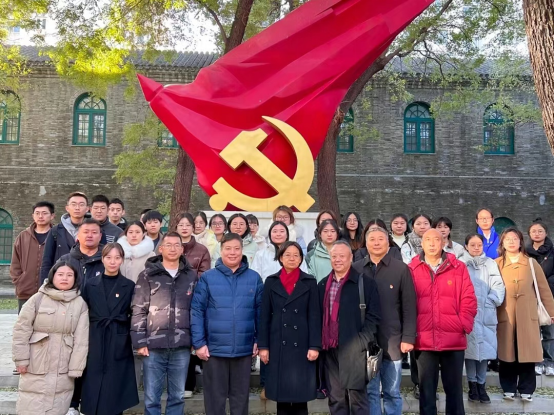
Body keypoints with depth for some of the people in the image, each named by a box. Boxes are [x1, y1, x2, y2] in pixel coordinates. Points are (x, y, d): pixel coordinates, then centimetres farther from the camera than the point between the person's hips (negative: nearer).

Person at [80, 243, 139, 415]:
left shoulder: (129, 286, 1)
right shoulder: (91, 285, 6)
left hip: (119, 345, -1)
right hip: (95, 344, 1)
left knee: (115, 392, 2)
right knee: (93, 391, 3)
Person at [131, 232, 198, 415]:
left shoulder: (191, 276, 7)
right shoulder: (148, 276, 2)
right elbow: (138, 311, -1)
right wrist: (140, 342, -6)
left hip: (181, 347, 2)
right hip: (154, 346, -1)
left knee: (177, 396, 10)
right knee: (151, 398, 5)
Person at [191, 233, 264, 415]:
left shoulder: (254, 278, 1)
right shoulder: (207, 278, -4)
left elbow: (260, 311, 4)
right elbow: (197, 311, -4)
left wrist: (259, 340, 1)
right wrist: (199, 343, -8)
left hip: (244, 349, 1)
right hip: (215, 348, -1)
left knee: (240, 396, 15)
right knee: (215, 396, 12)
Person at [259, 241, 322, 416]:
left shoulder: (310, 282, 4)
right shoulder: (271, 282, 6)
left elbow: (314, 316, 0)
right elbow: (265, 317, 5)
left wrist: (314, 346, -8)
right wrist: (263, 346, -1)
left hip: (301, 345, -1)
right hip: (278, 345, 1)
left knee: (301, 395, 0)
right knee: (281, 395, 6)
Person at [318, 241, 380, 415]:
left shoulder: (365, 282, -3)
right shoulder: (323, 285, 13)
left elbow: (374, 315, -6)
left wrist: (362, 341, -13)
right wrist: (319, 343, 7)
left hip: (354, 349, -5)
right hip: (330, 350, 5)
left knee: (357, 397, 1)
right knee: (335, 399, 12)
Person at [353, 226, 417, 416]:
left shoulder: (401, 268, 0)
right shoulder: (356, 269, 4)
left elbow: (409, 306, -2)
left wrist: (408, 338, -7)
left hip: (392, 341, -1)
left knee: (392, 392, 10)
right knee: (369, 392, 10)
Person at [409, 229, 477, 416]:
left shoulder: (458, 268, 4)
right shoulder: (412, 270, 3)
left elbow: (469, 301, 3)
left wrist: (463, 326, -6)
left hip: (454, 339, 0)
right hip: (424, 341, 0)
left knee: (454, 388, 10)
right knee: (426, 389, 8)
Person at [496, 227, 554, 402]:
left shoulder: (531, 263, 8)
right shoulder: (496, 264, 5)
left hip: (528, 315, 1)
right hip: (505, 316, 0)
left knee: (527, 353, 2)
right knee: (507, 353, 4)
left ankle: (526, 389, 15)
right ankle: (509, 388, 17)